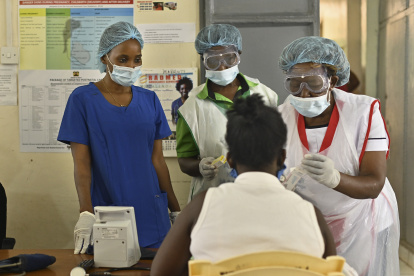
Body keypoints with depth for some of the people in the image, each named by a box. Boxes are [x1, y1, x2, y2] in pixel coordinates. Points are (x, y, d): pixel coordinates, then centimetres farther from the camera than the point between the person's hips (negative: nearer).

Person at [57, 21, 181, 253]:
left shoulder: (150, 100, 7)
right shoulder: (83, 99, -3)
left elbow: (158, 160, 8)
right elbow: (81, 164, -8)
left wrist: (177, 211, 8)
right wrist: (86, 213, -19)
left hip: (151, 214, 3)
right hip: (105, 219, -3)